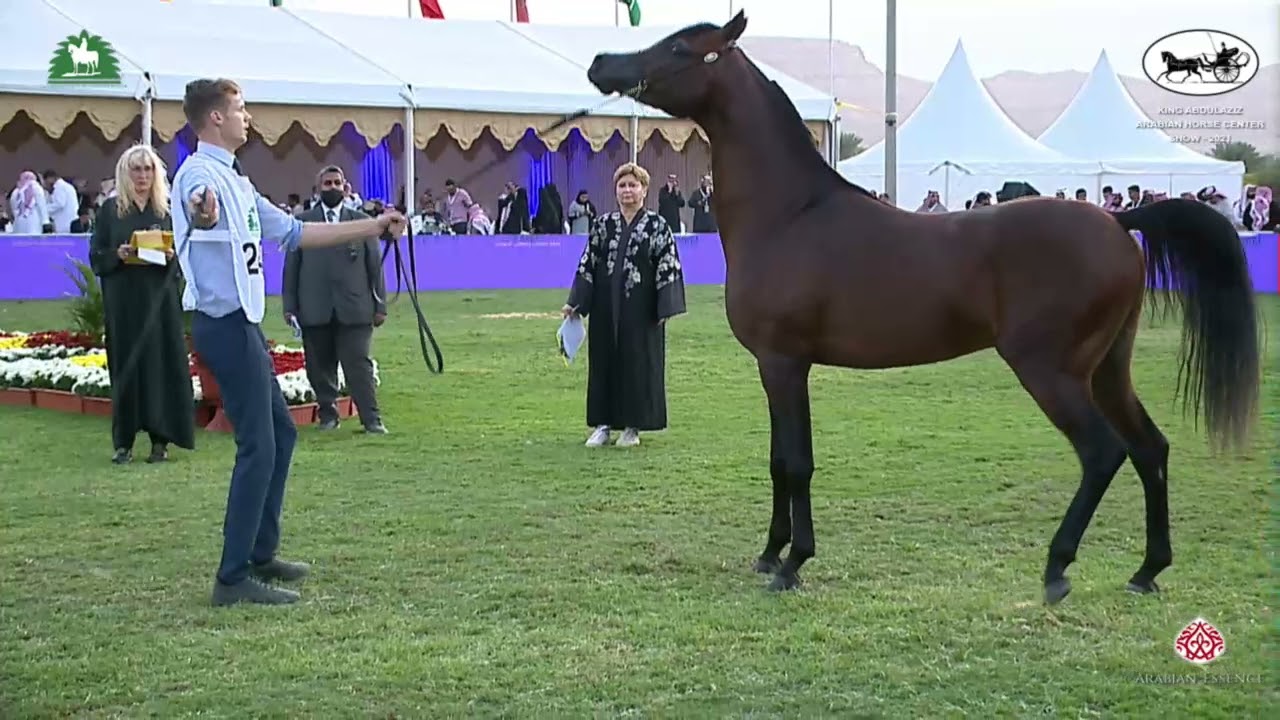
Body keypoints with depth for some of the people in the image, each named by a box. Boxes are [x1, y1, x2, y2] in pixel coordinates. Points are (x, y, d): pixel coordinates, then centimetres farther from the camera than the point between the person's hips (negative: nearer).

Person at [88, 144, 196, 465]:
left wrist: (171, 256, -13)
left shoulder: (167, 210, 7)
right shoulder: (110, 209, 5)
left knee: (161, 364, -1)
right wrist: (118, 255, -16)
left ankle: (160, 439, 5)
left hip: (160, 299, 1)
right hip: (123, 301, 0)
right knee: (125, 366, 1)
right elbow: (96, 258, 3)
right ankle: (123, 441, 6)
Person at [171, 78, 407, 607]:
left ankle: (260, 556, 27)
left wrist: (373, 227, 23)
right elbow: (199, 206, -40)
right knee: (258, 446, -11)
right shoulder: (201, 174, -14)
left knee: (280, 434, 18)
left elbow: (292, 233, 23)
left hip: (241, 325, 11)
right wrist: (202, 215, -66)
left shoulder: (235, 182, 18)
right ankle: (233, 578, -8)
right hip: (224, 324, -11)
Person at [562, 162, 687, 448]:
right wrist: (575, 303, 0)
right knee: (604, 361, 6)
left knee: (639, 363, 2)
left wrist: (665, 307, -12)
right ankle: (602, 424, 15)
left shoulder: (657, 226, -2)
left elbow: (668, 268, -5)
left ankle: (633, 426, 12)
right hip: (606, 306, 3)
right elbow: (587, 265, 6)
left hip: (641, 309, -3)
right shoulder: (602, 225, 6)